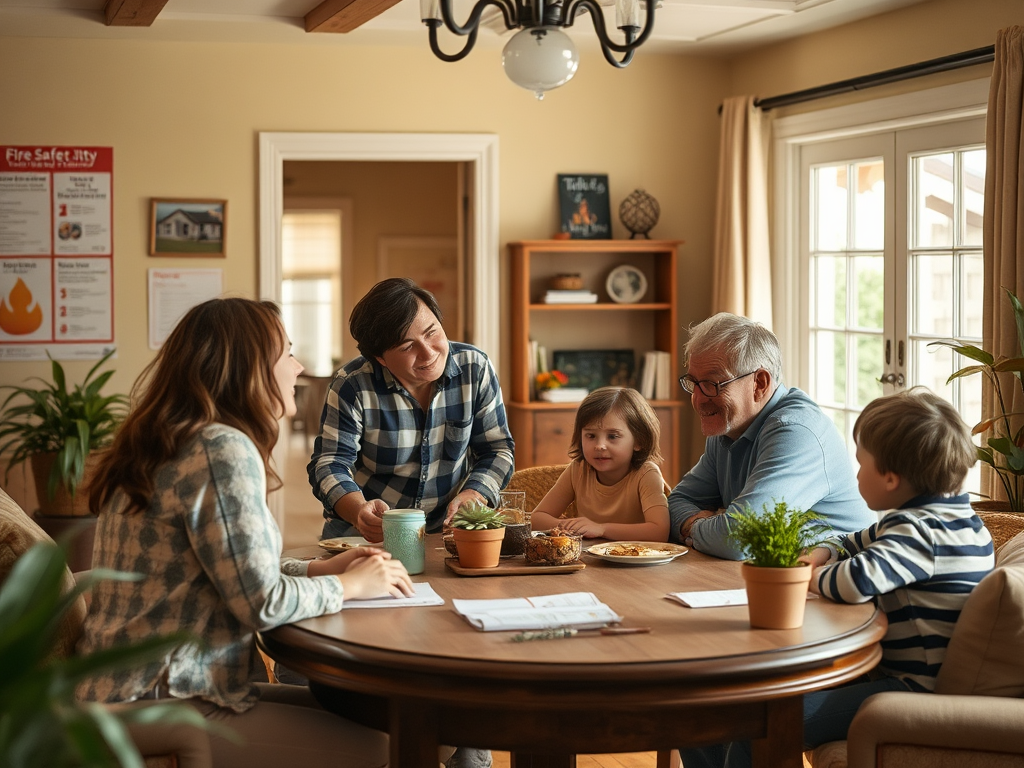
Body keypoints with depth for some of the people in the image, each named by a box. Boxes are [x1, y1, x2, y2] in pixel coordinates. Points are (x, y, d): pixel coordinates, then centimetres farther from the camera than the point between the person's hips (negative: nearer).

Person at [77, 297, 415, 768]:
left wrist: (318, 569, 10)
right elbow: (262, 602, -19)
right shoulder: (223, 449, -18)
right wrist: (348, 585, -3)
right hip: (160, 710, -10)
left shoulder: (168, 445, 12)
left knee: (347, 711, 12)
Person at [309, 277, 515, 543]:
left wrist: (472, 497, -16)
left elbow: (498, 449, 3)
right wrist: (358, 510, -32)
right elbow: (329, 463, -11)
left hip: (448, 532, 0)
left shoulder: (475, 368, -3)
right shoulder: (352, 386, -11)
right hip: (363, 539, 0)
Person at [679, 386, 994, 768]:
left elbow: (857, 580, -35)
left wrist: (814, 577, -12)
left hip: (914, 687, -12)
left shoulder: (918, 531, -19)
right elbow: (857, 544, 30)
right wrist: (821, 555, 8)